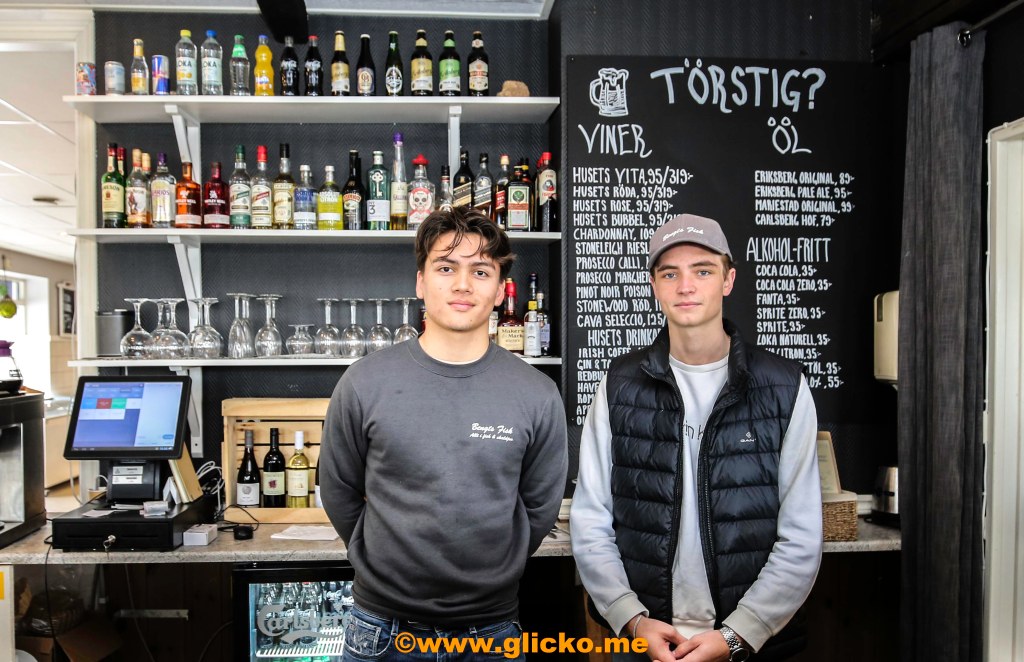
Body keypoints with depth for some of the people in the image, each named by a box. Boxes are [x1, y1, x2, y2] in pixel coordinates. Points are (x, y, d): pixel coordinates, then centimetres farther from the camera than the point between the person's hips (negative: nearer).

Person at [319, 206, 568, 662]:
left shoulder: (537, 395, -8)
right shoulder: (364, 384, -9)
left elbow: (539, 507, 2)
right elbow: (339, 494, 2)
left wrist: (491, 573, 6)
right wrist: (387, 564, 7)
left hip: (493, 625, 1)